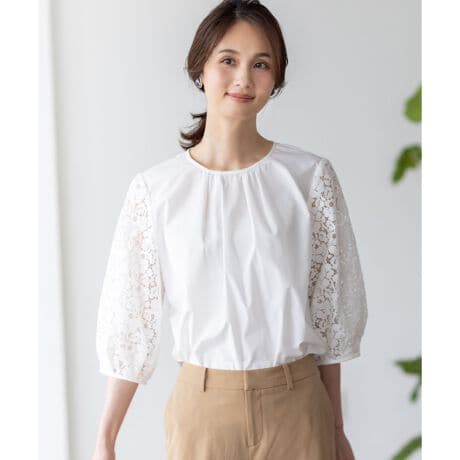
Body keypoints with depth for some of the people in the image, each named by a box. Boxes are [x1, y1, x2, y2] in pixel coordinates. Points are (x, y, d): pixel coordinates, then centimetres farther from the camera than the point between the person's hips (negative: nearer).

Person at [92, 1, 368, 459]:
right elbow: (129, 319, -1)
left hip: (296, 406, 0)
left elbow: (333, 309, 1)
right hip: (202, 406, 0)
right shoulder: (155, 188, -5)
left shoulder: (310, 177, -5)